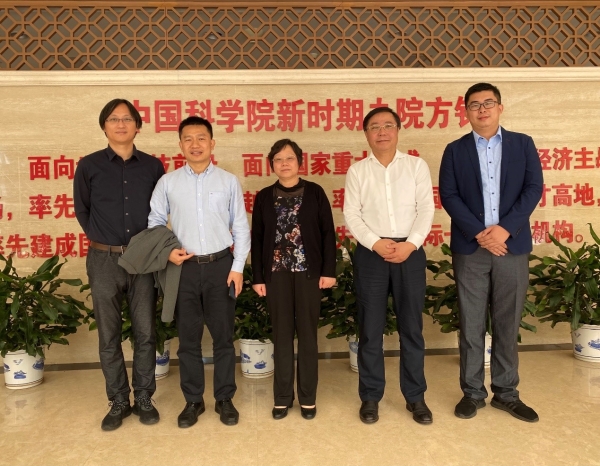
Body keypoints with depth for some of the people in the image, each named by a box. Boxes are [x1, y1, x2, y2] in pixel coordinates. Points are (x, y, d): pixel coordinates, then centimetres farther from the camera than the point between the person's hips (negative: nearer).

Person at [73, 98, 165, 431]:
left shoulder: (153, 166, 3)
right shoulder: (89, 166, 1)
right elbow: (82, 210, 10)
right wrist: (103, 241, 5)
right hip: (104, 260, 0)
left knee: (145, 333, 6)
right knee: (109, 336, 8)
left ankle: (143, 399, 22)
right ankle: (118, 402, 23)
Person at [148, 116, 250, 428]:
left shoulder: (229, 181, 2)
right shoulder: (168, 182, 3)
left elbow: (240, 227, 2)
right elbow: (155, 223, 8)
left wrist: (238, 267, -4)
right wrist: (166, 251, -9)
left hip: (221, 265, 0)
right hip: (184, 268, 1)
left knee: (223, 336, 8)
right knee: (188, 338, 10)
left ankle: (225, 399, 24)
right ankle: (193, 401, 26)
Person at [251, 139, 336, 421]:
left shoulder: (315, 192, 3)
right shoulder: (264, 197, 7)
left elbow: (327, 233, 1)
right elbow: (257, 239, 6)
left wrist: (329, 270, -6)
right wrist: (257, 277, 1)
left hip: (308, 271, -1)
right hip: (276, 272, 1)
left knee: (307, 334, 5)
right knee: (282, 335, 7)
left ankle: (307, 397, 17)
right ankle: (283, 396, 18)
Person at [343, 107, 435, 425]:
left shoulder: (417, 166, 6)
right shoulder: (357, 171, 5)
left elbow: (426, 209, -1)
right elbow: (351, 214, -2)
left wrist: (411, 244, -14)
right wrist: (375, 242, -15)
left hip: (410, 252, 0)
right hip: (370, 253, 0)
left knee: (411, 326, 7)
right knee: (370, 328, 6)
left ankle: (415, 396, 22)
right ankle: (370, 396, 20)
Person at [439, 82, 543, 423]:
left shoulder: (523, 144, 8)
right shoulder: (455, 150, 7)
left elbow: (533, 189, -1)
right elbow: (449, 196, -2)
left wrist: (505, 228, -14)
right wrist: (479, 233, -13)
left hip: (513, 246, 1)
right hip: (470, 249, 0)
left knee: (508, 324, 8)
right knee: (471, 325, 4)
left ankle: (506, 392, 22)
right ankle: (473, 392, 17)